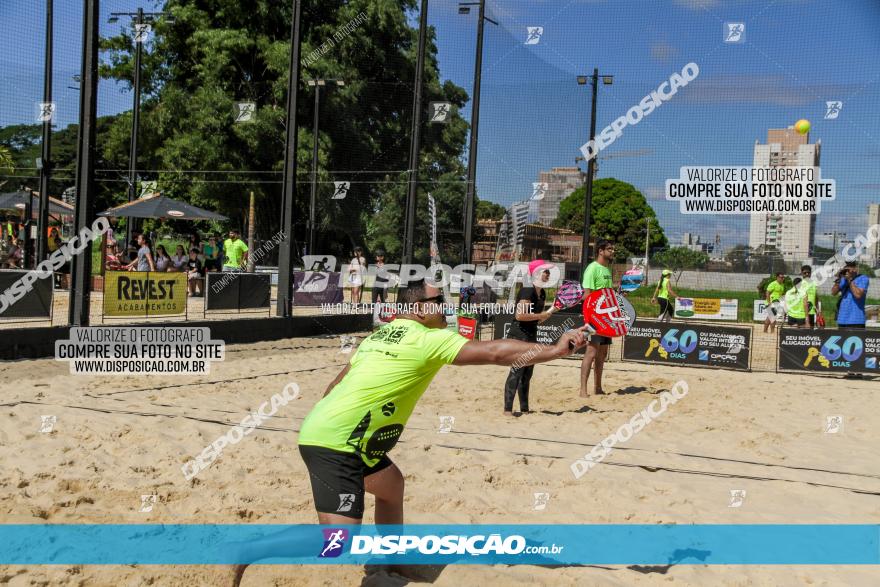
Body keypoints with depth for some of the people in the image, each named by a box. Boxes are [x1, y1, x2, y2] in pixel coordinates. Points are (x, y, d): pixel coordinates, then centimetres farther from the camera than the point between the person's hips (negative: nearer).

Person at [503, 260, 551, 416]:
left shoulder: (542, 293, 12)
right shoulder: (527, 291, -17)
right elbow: (520, 315, -27)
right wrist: (541, 316, -19)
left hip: (531, 336, 10)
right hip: (519, 336, -10)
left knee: (527, 373, 13)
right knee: (517, 371, -12)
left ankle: (524, 409, 21)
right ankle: (508, 409, -11)